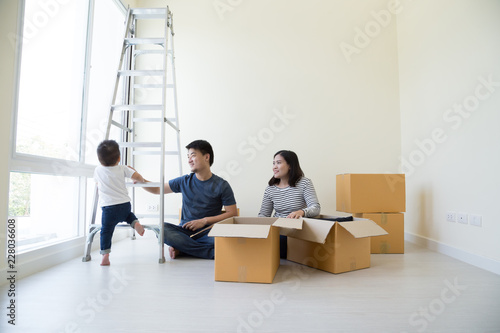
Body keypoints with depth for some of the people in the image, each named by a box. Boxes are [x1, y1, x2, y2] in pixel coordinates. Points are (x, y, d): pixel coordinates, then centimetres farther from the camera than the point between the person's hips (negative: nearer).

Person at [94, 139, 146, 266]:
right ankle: (135, 222, 5)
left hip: (109, 207, -1)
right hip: (125, 204, 2)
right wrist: (140, 180, 24)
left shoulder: (97, 170, 8)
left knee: (106, 230, 4)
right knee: (128, 214, 34)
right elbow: (137, 176, 0)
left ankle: (105, 256, -4)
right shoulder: (122, 169, 4)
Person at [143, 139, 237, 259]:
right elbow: (157, 189, 19)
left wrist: (205, 220, -9)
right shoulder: (184, 181, 9)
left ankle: (181, 248, -15)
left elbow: (232, 213, -2)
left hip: (208, 232, -2)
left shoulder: (221, 185, 0)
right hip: (185, 231, 2)